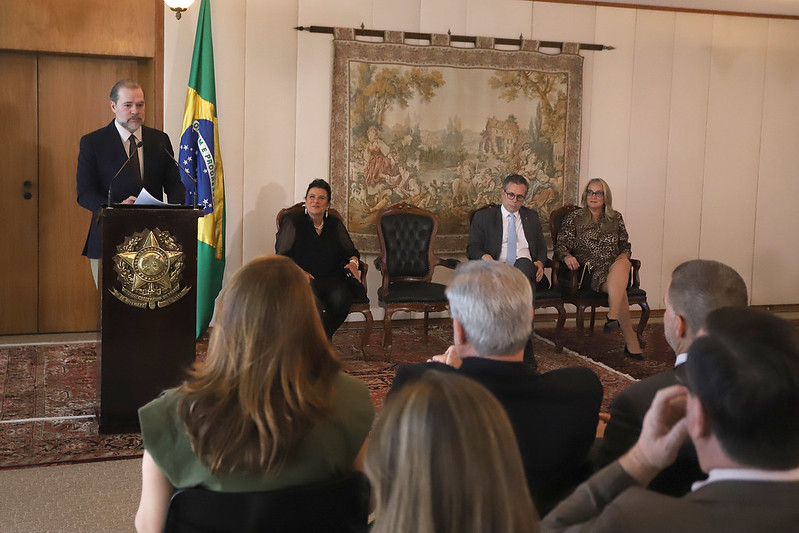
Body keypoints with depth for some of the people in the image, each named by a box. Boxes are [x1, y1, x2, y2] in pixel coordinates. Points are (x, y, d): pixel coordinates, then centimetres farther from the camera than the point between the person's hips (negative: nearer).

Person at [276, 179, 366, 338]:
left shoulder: (335, 225, 17)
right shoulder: (293, 222, 7)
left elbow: (350, 251, 19)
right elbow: (282, 256, 1)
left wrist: (353, 262, -6)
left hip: (332, 277, 3)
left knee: (341, 299, -30)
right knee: (314, 302, -36)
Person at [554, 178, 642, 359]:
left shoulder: (615, 218, 18)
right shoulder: (575, 218, 11)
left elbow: (625, 244, 24)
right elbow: (560, 245, 5)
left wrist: (624, 256, 0)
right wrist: (567, 256, -17)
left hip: (616, 266, 3)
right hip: (591, 271, -3)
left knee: (622, 265, -38)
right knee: (618, 289, -35)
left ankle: (613, 316, -48)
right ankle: (631, 340, -39)